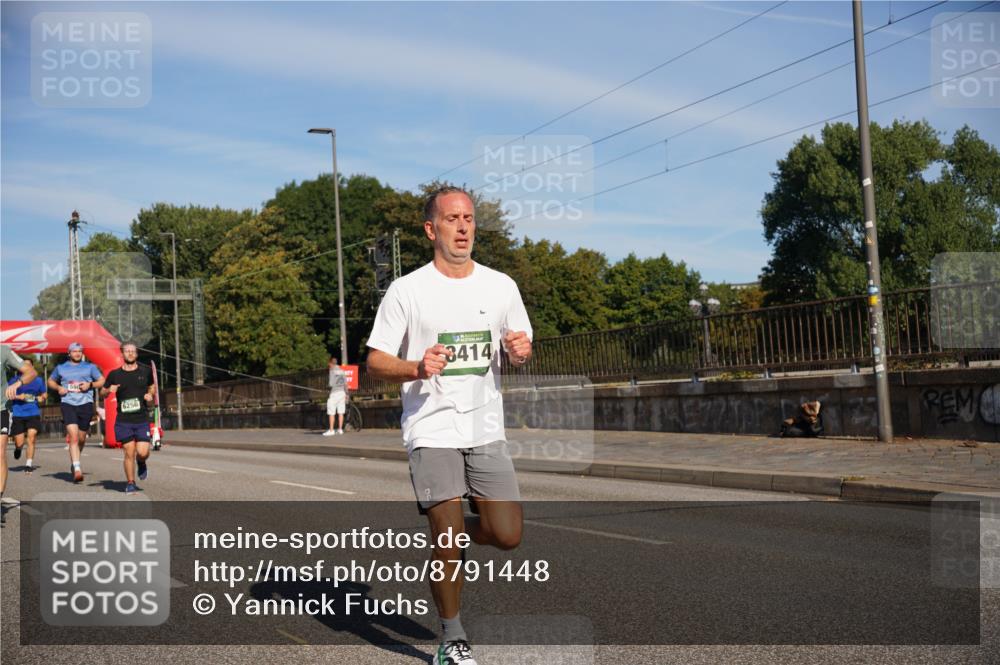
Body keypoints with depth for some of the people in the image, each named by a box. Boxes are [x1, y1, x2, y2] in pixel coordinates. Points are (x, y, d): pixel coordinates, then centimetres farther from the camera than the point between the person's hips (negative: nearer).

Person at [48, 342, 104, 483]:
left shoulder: (90, 367, 11)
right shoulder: (61, 368, 13)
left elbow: (102, 381, 12)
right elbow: (51, 381, 26)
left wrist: (90, 384, -7)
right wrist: (58, 388, 4)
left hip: (85, 404, 1)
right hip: (68, 404, -1)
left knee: (81, 438, 10)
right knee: (73, 436, -17)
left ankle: (73, 463, 35)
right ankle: (77, 469, -23)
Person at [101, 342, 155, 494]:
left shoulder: (145, 371, 6)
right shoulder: (114, 374, 4)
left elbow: (152, 387, 23)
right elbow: (102, 393, 15)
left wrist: (150, 395, 2)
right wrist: (109, 390, -7)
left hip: (142, 419, 0)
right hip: (123, 420, 0)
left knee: (142, 452, -10)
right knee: (129, 452, -5)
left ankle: (141, 463, 26)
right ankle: (130, 483, 11)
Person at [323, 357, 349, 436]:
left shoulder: (332, 371, -8)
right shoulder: (342, 371, 11)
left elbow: (331, 384, -16)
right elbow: (345, 383, 12)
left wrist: (327, 383, 4)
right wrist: (346, 394, 18)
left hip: (334, 392, -7)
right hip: (342, 392, 7)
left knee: (331, 413, -3)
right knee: (340, 412, 8)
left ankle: (331, 430, -6)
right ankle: (340, 429, 10)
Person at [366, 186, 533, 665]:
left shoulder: (501, 286, 6)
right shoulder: (407, 290, -5)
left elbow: (520, 348, 16)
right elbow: (376, 361, -4)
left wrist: (522, 351, -8)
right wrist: (418, 368, -23)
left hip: (486, 431, 4)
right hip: (431, 432, -4)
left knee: (508, 536, -2)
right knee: (449, 544, -5)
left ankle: (445, 533, 30)